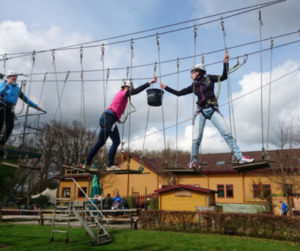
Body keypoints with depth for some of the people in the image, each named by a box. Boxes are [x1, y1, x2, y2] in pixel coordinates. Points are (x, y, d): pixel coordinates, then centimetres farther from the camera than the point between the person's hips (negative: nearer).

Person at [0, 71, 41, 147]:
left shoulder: (17, 89, 25)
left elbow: (25, 99, 28)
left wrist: (35, 106, 25)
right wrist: (7, 85, -16)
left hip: (9, 109, 4)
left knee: (10, 126, -13)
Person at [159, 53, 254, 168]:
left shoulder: (209, 78, 9)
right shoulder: (193, 86, 15)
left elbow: (224, 77, 1)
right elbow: (178, 93, 21)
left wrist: (225, 62, -8)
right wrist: (166, 87, 22)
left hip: (213, 110, -2)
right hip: (201, 112, 2)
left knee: (226, 133, -9)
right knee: (196, 138, -8)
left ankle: (240, 157, -5)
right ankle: (193, 161, 5)